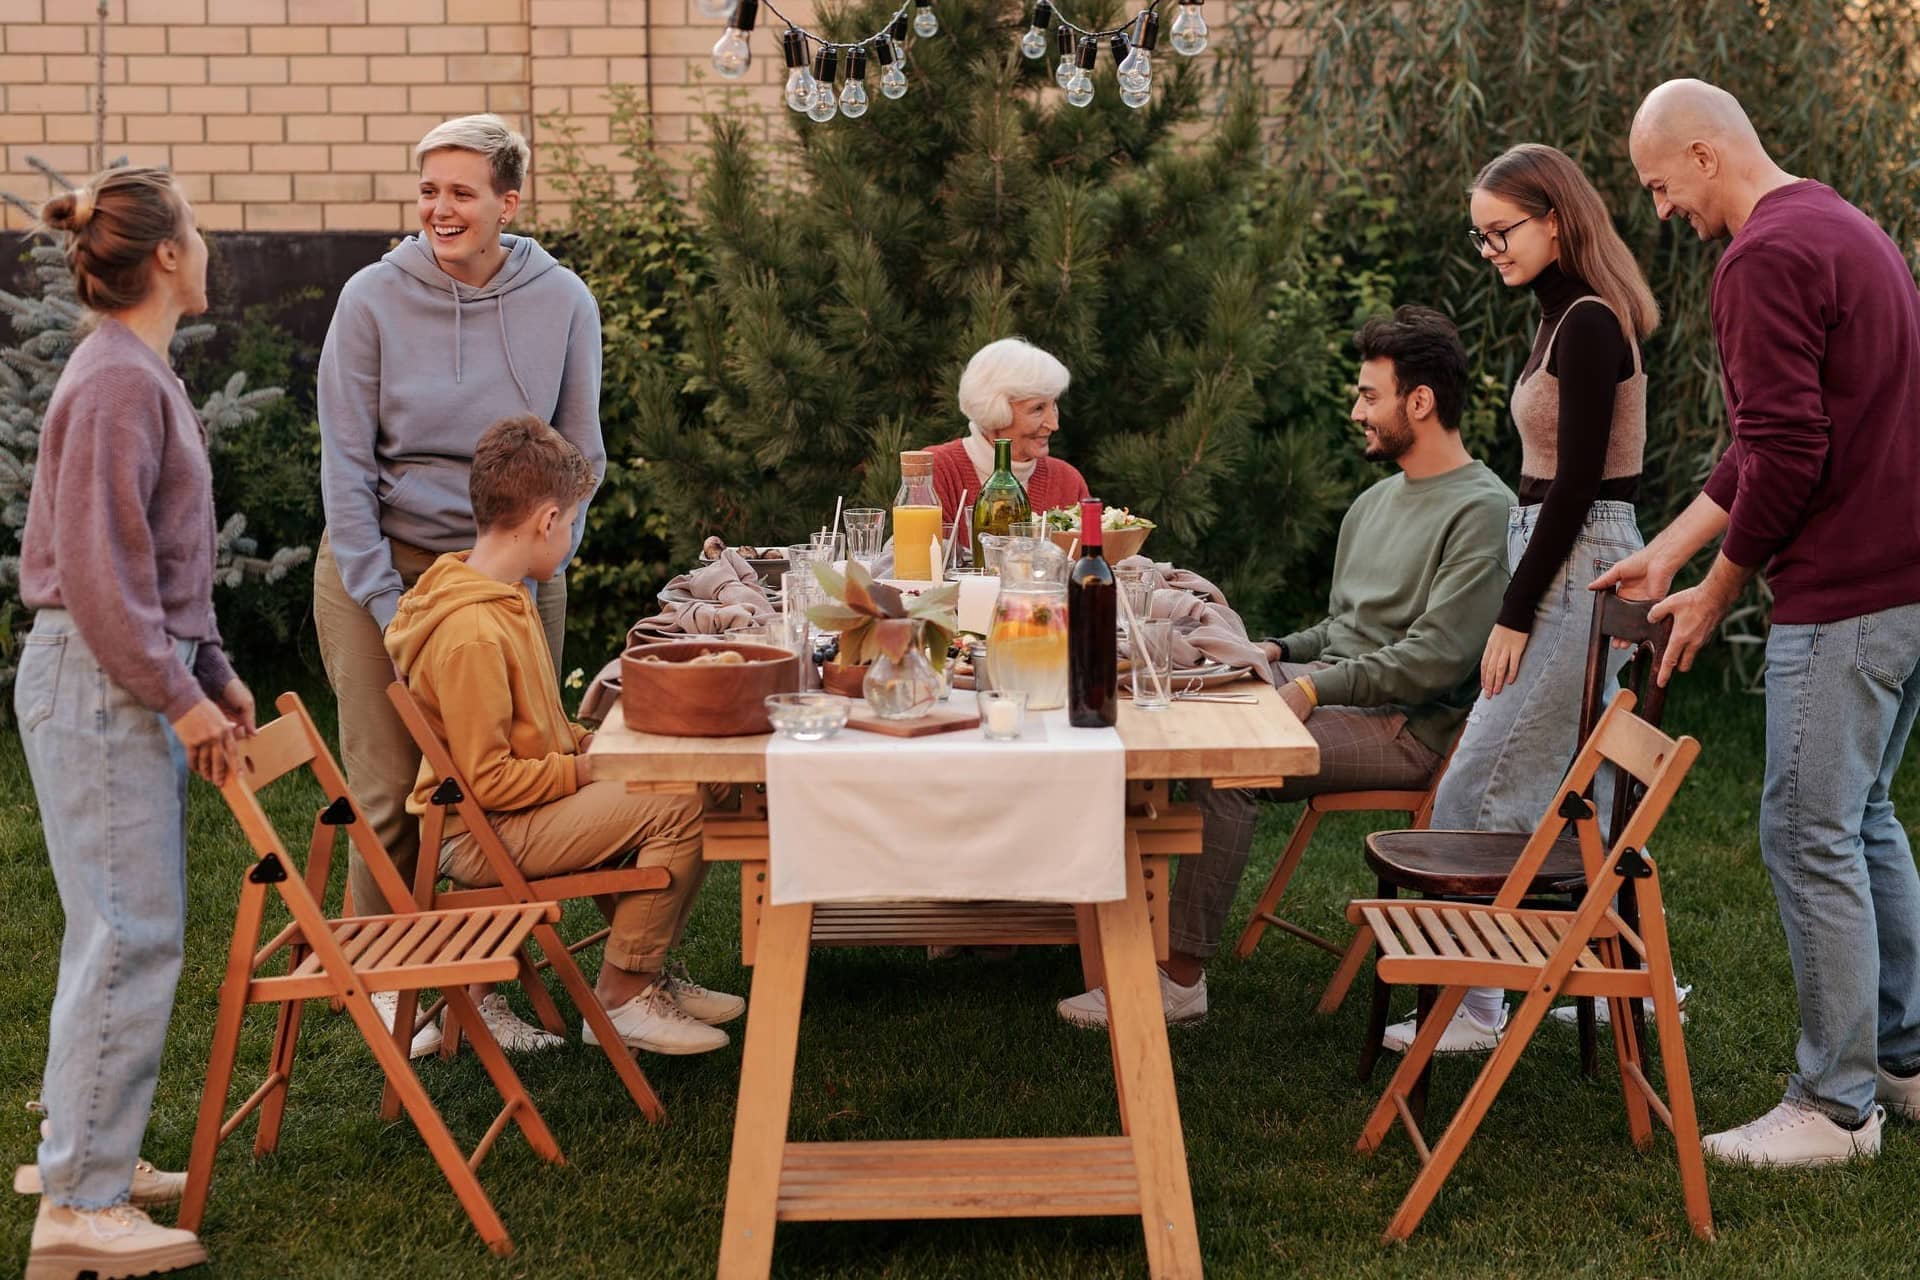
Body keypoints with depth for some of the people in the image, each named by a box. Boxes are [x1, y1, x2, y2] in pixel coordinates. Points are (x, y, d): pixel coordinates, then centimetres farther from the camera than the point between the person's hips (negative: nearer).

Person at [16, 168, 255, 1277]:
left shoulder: (142, 374, 15)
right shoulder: (116, 382, -16)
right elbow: (98, 569, -20)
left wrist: (216, 674, 19)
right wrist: (180, 695, -17)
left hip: (138, 681, 10)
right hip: (99, 684, -10)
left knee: (132, 929, 15)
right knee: (131, 936, -8)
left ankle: (90, 1156, 25)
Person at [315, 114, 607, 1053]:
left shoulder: (561, 303, -2)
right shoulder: (375, 299, -6)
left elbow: (580, 458, 4)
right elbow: (345, 460, -5)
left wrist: (531, 570, -6)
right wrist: (385, 602, -11)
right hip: (384, 563, -1)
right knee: (388, 793, 0)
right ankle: (387, 984, 16)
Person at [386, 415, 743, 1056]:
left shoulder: (500, 599, 10)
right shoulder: (471, 632, -24)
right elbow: (487, 779, -24)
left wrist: (594, 742, 5)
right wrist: (586, 769, -15)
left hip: (515, 812, 11)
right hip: (482, 835, -11)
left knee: (684, 783, 12)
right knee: (675, 808, -20)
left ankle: (647, 971, 19)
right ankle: (622, 996, -6)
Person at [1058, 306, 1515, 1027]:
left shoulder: (1483, 512, -10)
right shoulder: (1377, 501, 20)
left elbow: (1435, 658, -19)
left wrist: (1314, 688, -19)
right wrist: (1278, 652, 6)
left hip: (1407, 725, -9)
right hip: (1331, 691, 9)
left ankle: (1180, 980, -25)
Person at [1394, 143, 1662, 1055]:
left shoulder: (1587, 327, -16)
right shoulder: (1571, 318, 14)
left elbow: (1574, 487, -19)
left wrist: (1514, 617, -16)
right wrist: (1521, 604, 17)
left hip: (1577, 568, -10)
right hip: (1570, 563, 10)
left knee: (1481, 793, -7)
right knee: (1577, 792, 14)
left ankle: (1470, 1007, -1)